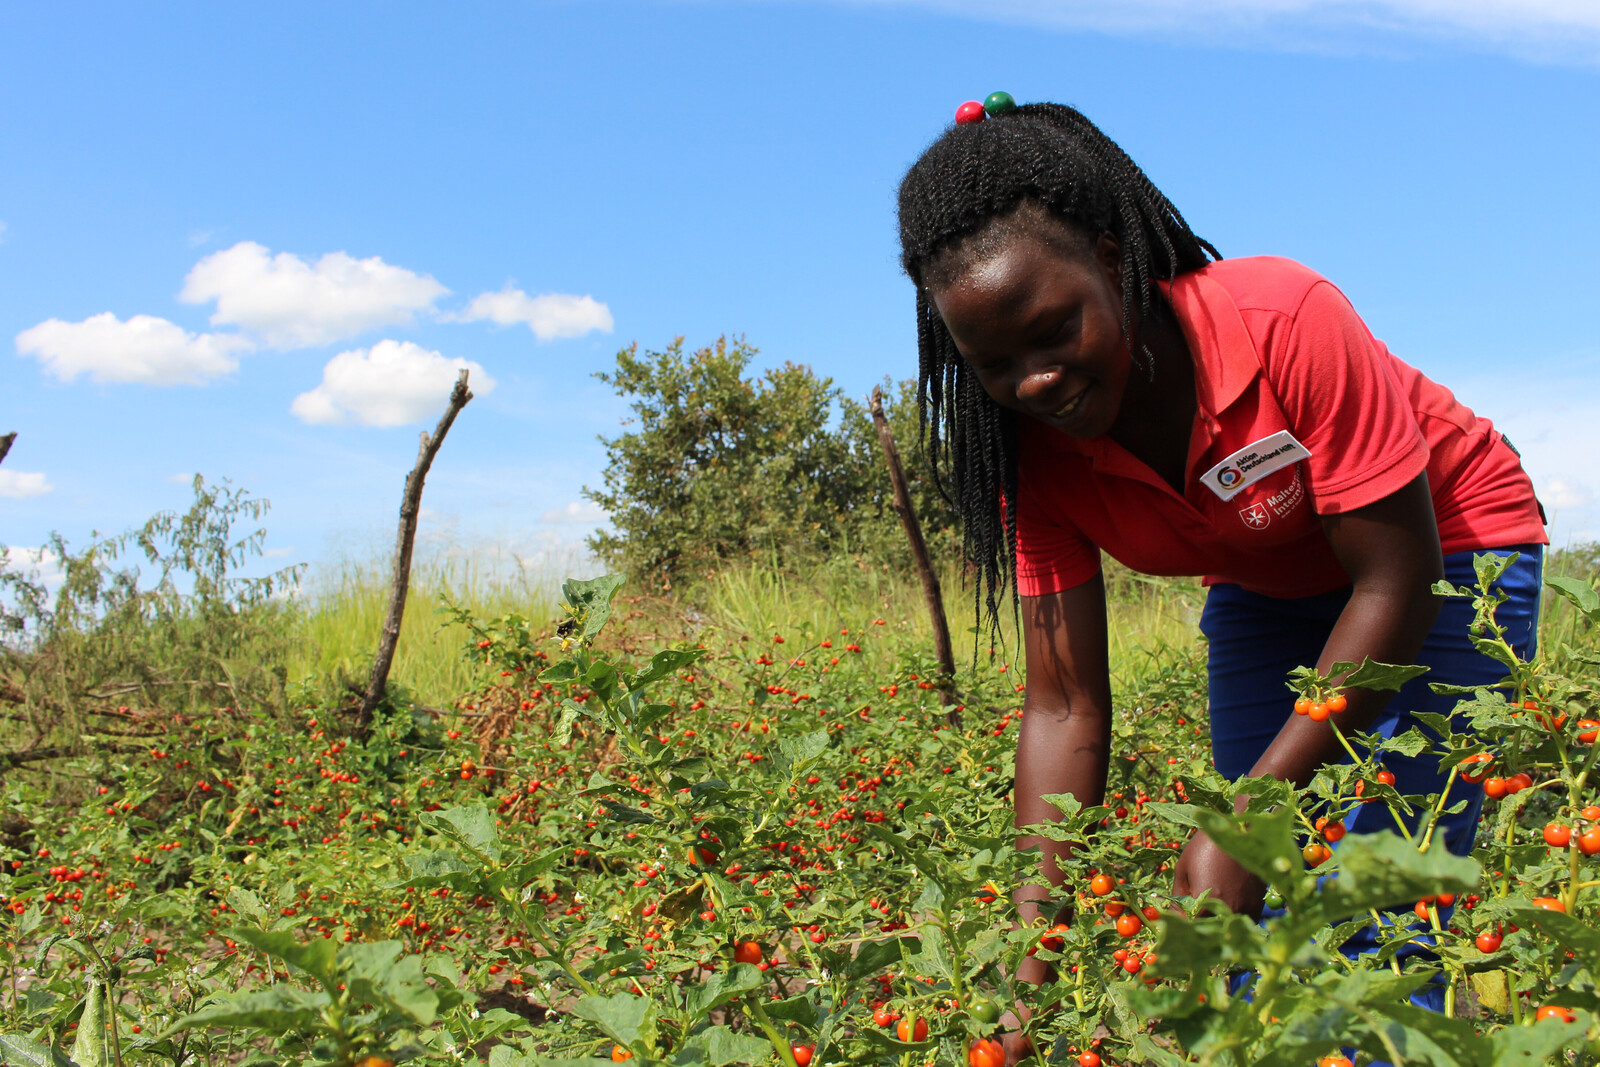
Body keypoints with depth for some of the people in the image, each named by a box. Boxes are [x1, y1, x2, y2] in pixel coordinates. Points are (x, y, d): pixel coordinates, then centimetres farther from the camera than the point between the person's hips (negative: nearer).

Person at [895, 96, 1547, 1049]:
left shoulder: (1287, 321, -34)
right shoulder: (1037, 451, -20)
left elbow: (1395, 583, -28)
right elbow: (1066, 708, -19)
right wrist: (1033, 964, -27)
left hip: (1444, 549, -4)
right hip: (1269, 594, 4)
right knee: (1258, 916, -2)